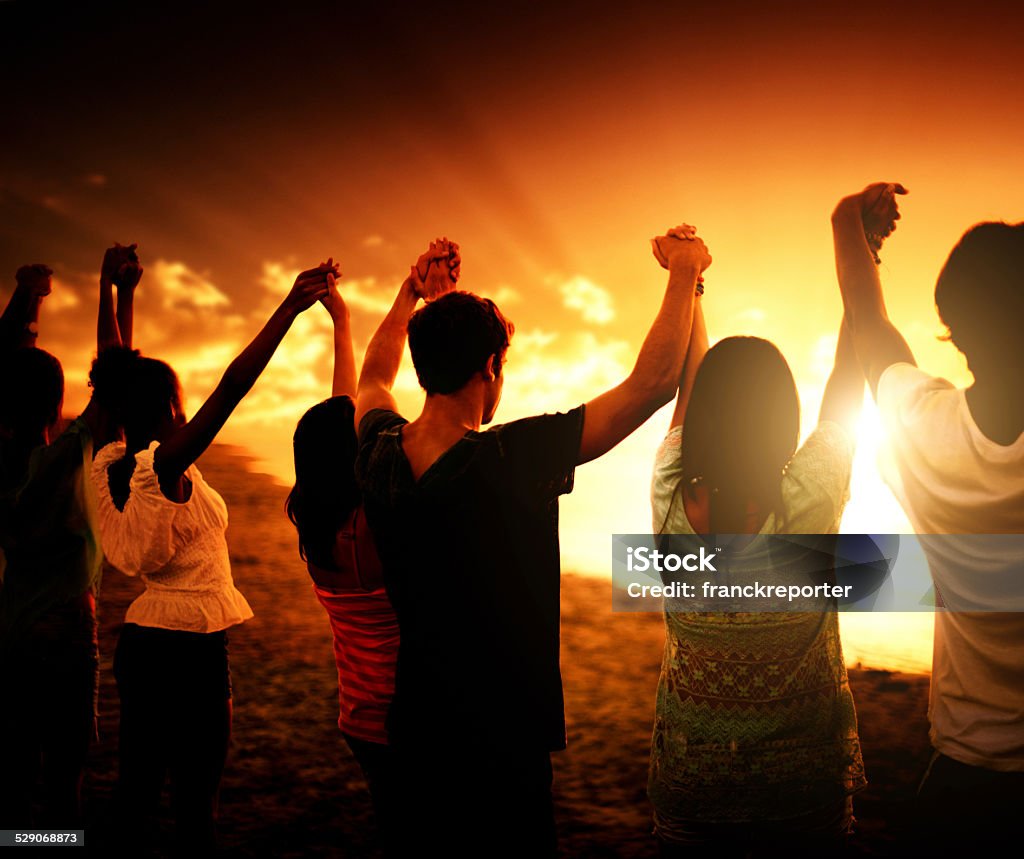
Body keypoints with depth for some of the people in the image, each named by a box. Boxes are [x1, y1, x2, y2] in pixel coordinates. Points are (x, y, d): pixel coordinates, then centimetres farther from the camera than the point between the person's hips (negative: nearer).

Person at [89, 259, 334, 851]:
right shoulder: (165, 465, -18)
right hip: (191, 646, -8)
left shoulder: (109, 465, 2)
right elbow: (233, 386, -26)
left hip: (140, 640, 8)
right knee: (196, 798, 3)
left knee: (138, 785, 15)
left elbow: (115, 387, 15)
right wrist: (291, 307, -27)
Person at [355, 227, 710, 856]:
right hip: (503, 740, -6)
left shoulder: (380, 456, -5)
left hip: (417, 731, 6)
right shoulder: (514, 459, -23)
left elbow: (374, 378, 20)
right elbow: (652, 383, -21)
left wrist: (413, 291, 29)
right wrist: (685, 272, -8)